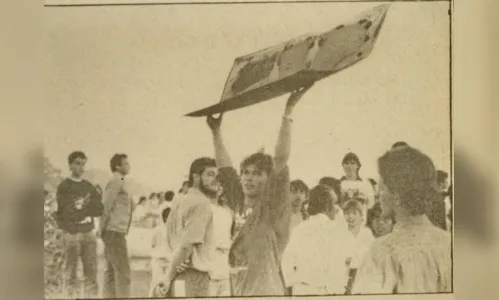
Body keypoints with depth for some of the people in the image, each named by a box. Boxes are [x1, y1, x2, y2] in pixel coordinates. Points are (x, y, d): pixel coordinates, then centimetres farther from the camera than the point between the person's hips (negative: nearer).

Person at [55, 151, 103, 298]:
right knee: (71, 271, -2)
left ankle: (91, 296, 7)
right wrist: (87, 209, -6)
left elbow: (99, 210, 3)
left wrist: (81, 207, -9)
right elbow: (67, 212, -12)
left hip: (88, 233, 4)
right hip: (71, 234, -4)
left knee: (91, 269, 2)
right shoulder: (63, 187, -1)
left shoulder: (89, 187, 13)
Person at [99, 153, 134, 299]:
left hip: (116, 232, 10)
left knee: (111, 270, 11)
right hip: (114, 232, -10)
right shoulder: (116, 182, -10)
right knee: (123, 271, -10)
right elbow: (106, 206, -15)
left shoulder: (119, 183, 19)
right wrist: (103, 229, -12)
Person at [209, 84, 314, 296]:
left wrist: (288, 113, -21)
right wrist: (216, 131, 20)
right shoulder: (239, 204, 9)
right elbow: (225, 168, 17)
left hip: (265, 291, -7)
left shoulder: (272, 206, -7)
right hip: (238, 293, 7)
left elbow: (281, 160, -17)